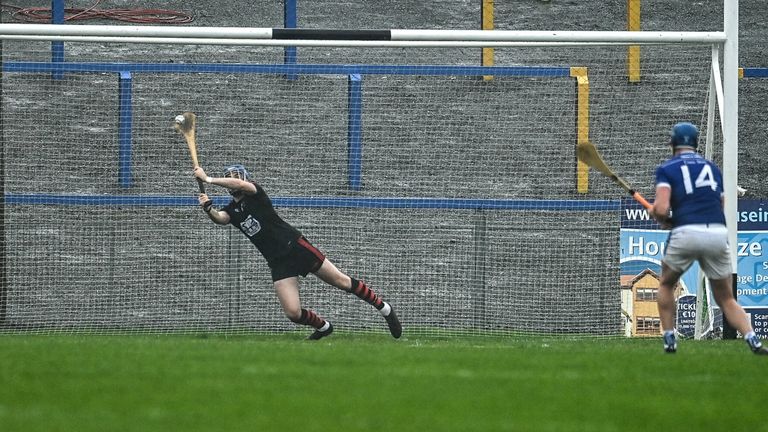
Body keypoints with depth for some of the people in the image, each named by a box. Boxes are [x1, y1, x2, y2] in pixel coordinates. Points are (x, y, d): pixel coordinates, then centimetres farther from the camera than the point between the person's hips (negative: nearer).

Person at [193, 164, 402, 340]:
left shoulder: (254, 194, -2)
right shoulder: (232, 210, 10)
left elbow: (240, 184, -25)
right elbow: (219, 218, -14)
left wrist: (208, 179, -24)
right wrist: (208, 208, -34)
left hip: (295, 246, -5)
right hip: (278, 261, 5)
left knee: (341, 281, -3)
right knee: (293, 313, -8)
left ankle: (384, 308, 13)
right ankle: (323, 327, 22)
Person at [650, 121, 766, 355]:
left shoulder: (667, 169, 7)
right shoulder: (712, 167, 21)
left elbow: (661, 209, -9)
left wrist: (662, 218, 16)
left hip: (686, 233, -3)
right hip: (718, 234, 3)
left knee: (666, 284, 25)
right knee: (726, 299, 11)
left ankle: (669, 339, 17)